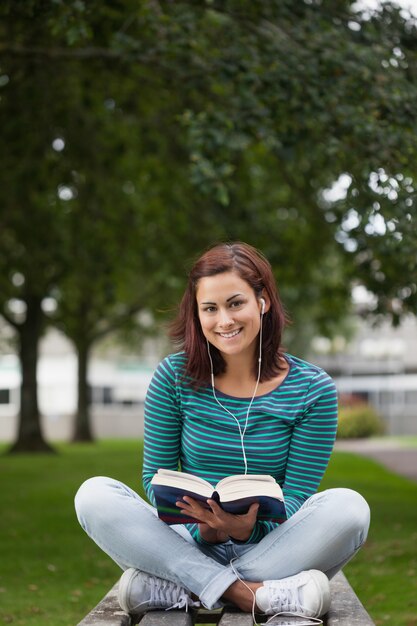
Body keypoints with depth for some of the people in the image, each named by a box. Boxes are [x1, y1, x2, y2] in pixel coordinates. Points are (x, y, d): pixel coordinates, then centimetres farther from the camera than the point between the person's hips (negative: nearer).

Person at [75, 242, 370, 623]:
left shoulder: (313, 389, -2)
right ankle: (244, 593, -30)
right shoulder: (175, 377, 0)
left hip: (267, 549, 0)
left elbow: (296, 496, -3)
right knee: (94, 495, -23)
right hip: (189, 545, 1)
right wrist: (203, 530, -18)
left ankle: (177, 590, -25)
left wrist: (248, 528, -26)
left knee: (348, 507, -30)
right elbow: (156, 476, 2)